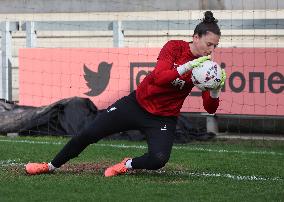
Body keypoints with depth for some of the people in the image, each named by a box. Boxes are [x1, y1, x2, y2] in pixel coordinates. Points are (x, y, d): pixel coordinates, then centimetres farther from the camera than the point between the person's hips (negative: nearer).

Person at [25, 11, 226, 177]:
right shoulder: (175, 47, -11)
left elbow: (210, 108, -9)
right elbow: (159, 77, -25)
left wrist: (215, 90, -29)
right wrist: (187, 67, -36)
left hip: (163, 119, 0)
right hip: (137, 104, 0)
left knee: (159, 159, -30)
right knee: (88, 134, -1)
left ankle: (127, 165, 2)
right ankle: (51, 166, 20)